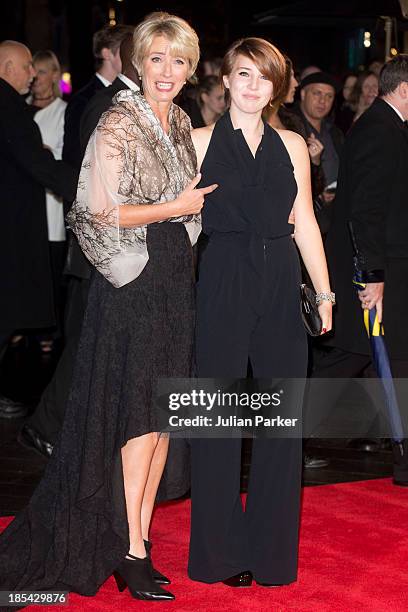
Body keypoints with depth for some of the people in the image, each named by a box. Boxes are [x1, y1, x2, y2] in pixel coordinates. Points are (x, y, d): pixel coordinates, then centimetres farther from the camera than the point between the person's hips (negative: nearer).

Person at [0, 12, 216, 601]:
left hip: (174, 277, 7)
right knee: (142, 411, -7)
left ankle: (139, 532, 17)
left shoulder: (181, 124, 13)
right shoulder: (118, 124, -10)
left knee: (161, 413, 8)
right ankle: (131, 552, 0)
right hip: (132, 279, -7)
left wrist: (196, 205, 7)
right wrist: (175, 208, -11)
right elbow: (101, 211, -16)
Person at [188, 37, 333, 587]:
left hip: (282, 285, 3)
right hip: (223, 287, -3)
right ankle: (223, 551, 15)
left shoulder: (292, 146, 11)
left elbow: (305, 223, 12)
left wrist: (324, 293, 7)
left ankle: (271, 548, 18)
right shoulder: (200, 143, 4)